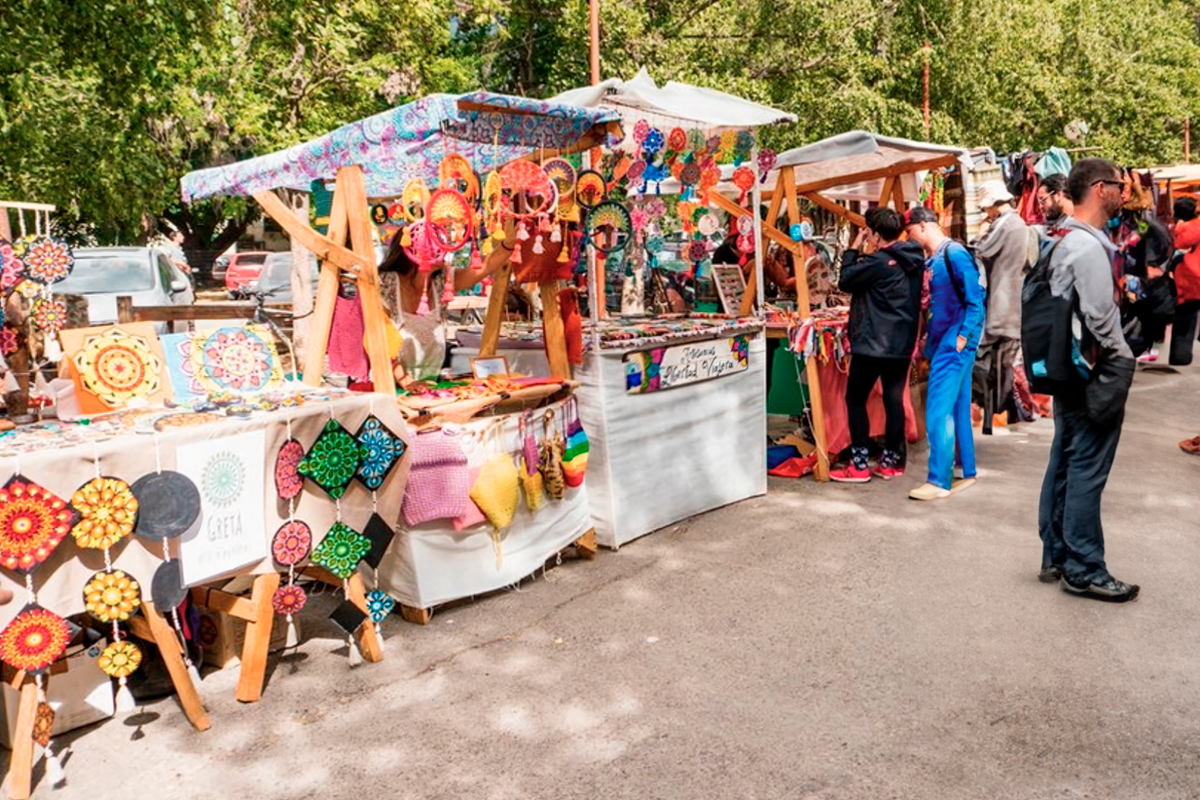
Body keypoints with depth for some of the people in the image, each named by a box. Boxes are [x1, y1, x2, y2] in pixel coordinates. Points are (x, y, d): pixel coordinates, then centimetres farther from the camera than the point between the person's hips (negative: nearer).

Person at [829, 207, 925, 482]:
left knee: (855, 399, 1)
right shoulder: (913, 260, 8)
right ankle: (891, 462, 18)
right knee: (894, 400, 11)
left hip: (872, 343, -8)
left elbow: (845, 281, -10)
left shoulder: (879, 262, -17)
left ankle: (859, 465, 1)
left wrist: (854, 249, 0)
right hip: (902, 343, 8)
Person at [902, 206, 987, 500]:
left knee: (939, 409, -11)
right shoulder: (931, 259, 14)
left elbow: (975, 300, -16)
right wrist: (929, 341, 13)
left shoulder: (954, 253, -12)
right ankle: (967, 472, 24)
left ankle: (940, 481, -8)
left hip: (955, 342, -9)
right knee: (957, 408, 14)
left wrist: (962, 338, -19)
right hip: (941, 341, 9)